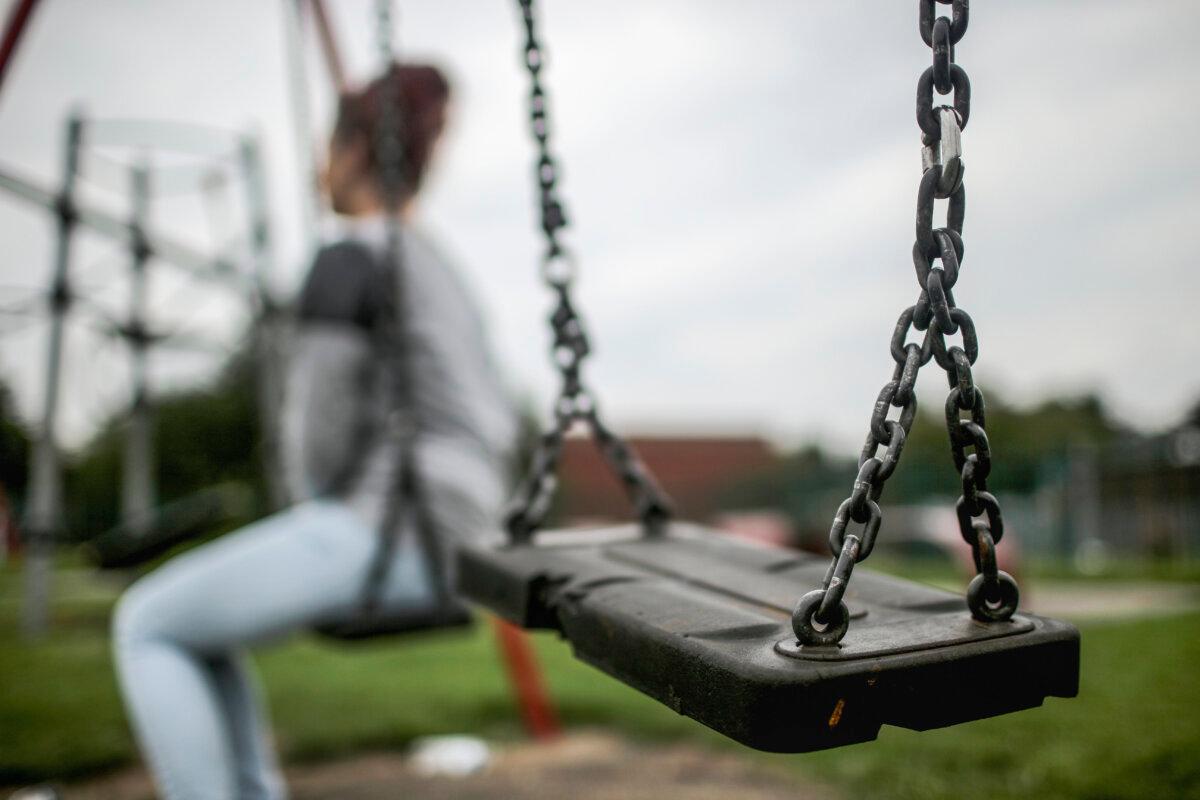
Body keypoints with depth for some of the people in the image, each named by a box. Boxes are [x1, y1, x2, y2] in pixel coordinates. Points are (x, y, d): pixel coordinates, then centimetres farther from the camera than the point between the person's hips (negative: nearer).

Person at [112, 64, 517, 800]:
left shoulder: (348, 259, -9)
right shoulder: (434, 267, 19)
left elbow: (320, 432, -14)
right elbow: (492, 424, 20)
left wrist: (317, 512, 7)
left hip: (384, 529, -9)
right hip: (441, 539, 9)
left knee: (146, 625, 7)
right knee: (195, 618, 23)